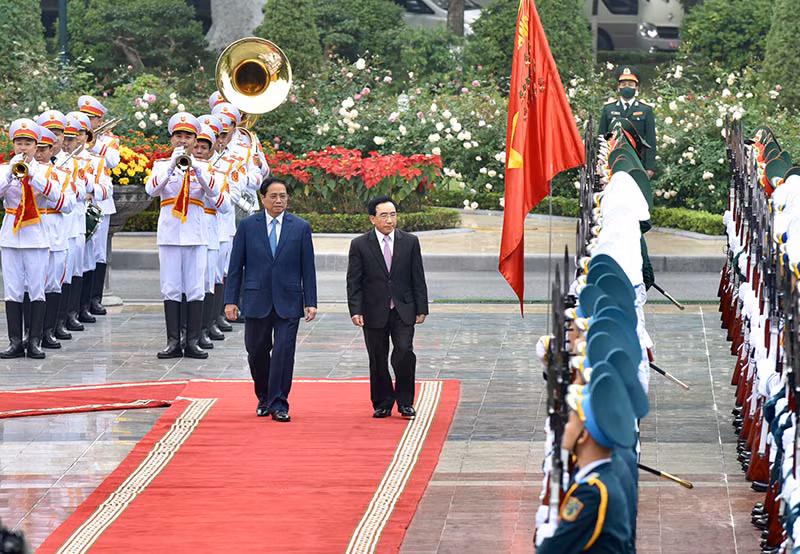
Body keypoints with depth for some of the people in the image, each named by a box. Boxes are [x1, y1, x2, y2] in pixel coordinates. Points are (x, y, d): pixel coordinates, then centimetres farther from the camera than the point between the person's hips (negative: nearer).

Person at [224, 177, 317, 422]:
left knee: (284, 351, -8)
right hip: (256, 301, 1)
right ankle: (264, 397, 29)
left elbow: (308, 268, 5)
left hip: (288, 302, -1)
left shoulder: (301, 227, 4)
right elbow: (235, 266, 4)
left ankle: (278, 404, -2)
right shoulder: (247, 226, 3)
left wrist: (310, 302, -1)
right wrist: (231, 300, -2)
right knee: (257, 352, 7)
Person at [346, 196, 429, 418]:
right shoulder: (360, 245, 0)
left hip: (403, 311, 0)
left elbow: (418, 278, 7)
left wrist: (421, 309, 3)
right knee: (378, 360, 4)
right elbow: (354, 281, -1)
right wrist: (356, 311, -10)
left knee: (404, 353, -13)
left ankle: (405, 402, 1)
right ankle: (382, 404, 17)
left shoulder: (410, 242, 5)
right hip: (374, 312, 0)